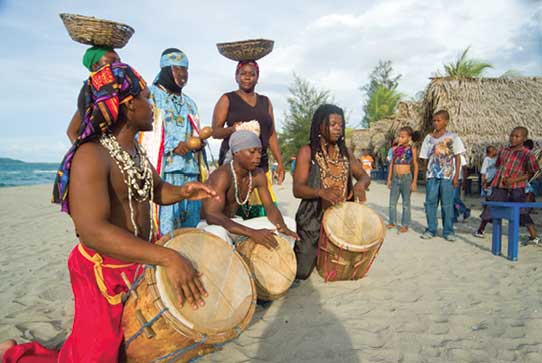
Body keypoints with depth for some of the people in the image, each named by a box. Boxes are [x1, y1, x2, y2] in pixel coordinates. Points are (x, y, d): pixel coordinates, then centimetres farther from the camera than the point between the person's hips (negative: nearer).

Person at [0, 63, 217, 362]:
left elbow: (157, 190, 17)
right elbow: (92, 230, -36)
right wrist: (166, 258, -45)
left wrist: (181, 192, -6)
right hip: (104, 275, -8)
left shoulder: (136, 151, 4)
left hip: (141, 264, 8)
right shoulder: (92, 155, -24)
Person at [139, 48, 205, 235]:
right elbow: (142, 132, -7)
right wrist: (173, 145, -15)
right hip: (161, 169, -6)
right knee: (164, 224, -12)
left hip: (189, 170, 6)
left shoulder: (189, 102, 23)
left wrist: (199, 141, 7)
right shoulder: (150, 95, 4)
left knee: (190, 222, 4)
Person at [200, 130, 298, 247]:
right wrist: (252, 233, -45)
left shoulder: (258, 175, -5)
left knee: (288, 223, -1)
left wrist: (282, 227, -27)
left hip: (234, 225, 7)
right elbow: (212, 216, -37)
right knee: (217, 233, -43)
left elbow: (270, 207, -4)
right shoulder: (222, 175, -26)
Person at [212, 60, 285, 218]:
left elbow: (271, 134, 19)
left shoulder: (265, 102, 19)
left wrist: (279, 161, 11)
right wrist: (232, 129, -19)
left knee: (262, 207, -7)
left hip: (260, 161, 3)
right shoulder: (227, 99, 8)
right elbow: (215, 131, 2)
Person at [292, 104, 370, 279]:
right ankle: (295, 252, 26)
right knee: (301, 272, -5)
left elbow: (364, 176, 8)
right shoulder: (307, 151, -7)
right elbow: (297, 189, -14)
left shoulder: (344, 151, 10)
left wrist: (360, 184, -18)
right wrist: (322, 192, -34)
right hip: (314, 219, -5)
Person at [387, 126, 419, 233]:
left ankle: (405, 225, 10)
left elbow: (416, 166, -2)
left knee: (406, 202, 3)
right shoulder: (395, 149, 7)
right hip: (395, 178, 4)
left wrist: (414, 181, -7)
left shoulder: (412, 149, -3)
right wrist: (389, 179, 9)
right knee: (392, 202, 9)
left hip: (406, 178, -4)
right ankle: (392, 222, 22)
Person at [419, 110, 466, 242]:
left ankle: (448, 231, 10)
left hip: (447, 176, -3)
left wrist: (456, 176, -6)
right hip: (432, 175, 3)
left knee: (447, 204, 1)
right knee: (430, 202, 3)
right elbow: (426, 158, 11)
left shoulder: (453, 137, 1)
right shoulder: (429, 138, 8)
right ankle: (431, 229, 14)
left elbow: (458, 157, 1)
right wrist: (426, 174, 5)